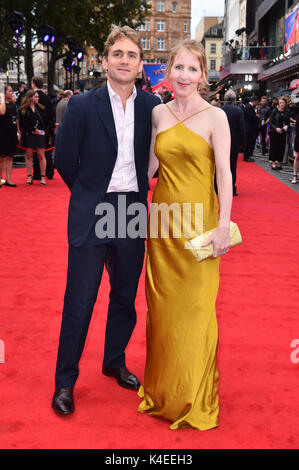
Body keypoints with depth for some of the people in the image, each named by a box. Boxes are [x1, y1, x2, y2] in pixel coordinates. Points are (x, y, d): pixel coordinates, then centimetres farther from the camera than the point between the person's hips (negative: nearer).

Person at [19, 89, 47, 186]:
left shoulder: (40, 108, 8)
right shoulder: (23, 109, 1)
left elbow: (44, 121, 9)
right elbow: (22, 124, -3)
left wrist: (40, 130, -4)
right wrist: (33, 130, -9)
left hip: (39, 134, 1)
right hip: (28, 135, -1)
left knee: (41, 155, -2)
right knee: (29, 155, 2)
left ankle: (43, 177, 3)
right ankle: (29, 177, 8)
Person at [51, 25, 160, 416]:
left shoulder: (152, 106, 1)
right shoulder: (83, 105, -7)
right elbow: (64, 159, 1)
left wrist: (137, 191, 10)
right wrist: (91, 193, 9)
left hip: (133, 213, 3)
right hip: (91, 215, -3)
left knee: (125, 298, 15)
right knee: (79, 301, 2)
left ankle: (115, 363, 36)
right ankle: (65, 381, 18)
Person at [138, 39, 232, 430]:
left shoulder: (215, 117, -4)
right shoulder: (158, 113, 9)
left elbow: (224, 172, -10)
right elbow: (150, 167, 8)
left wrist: (223, 225, -14)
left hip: (199, 222, -4)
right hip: (162, 219, 4)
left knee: (195, 307, 1)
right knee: (162, 305, 11)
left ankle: (195, 397, 21)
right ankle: (162, 388, 30)